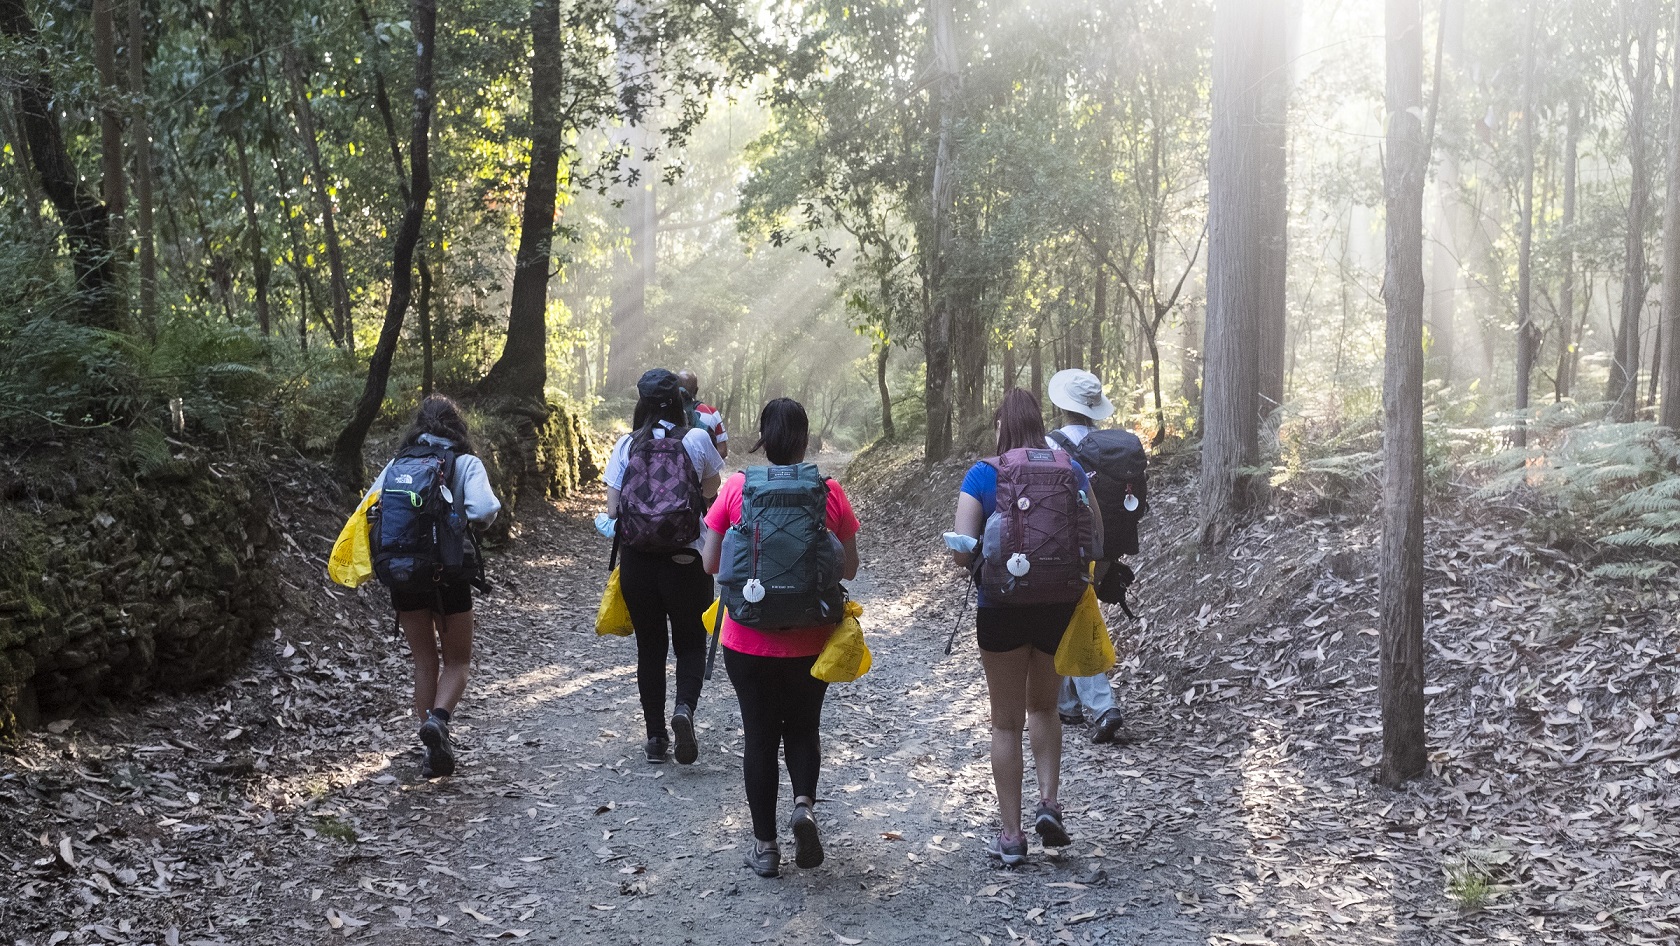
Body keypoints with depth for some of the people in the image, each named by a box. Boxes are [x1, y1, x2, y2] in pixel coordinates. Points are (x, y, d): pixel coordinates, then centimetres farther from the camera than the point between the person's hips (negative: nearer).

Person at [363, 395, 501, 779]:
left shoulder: (397, 465, 7)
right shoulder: (466, 463, -4)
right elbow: (483, 509, -19)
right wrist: (465, 524, 1)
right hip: (449, 574, -3)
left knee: (425, 661, 16)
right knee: (457, 661, 12)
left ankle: (436, 751, 13)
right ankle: (439, 718, -16)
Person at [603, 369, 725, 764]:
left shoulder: (627, 445, -2)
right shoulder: (696, 440, -4)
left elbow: (612, 511, -2)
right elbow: (712, 492, 11)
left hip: (636, 560, 1)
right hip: (686, 560, -1)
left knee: (650, 646, 14)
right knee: (690, 642, 12)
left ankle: (656, 736, 18)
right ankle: (685, 707, -14)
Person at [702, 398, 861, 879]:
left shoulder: (737, 488, -8)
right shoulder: (829, 492, -7)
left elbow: (711, 563, -3)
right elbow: (849, 568, 0)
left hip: (749, 640, 0)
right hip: (811, 641, 1)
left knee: (760, 735, 11)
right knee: (803, 728, 20)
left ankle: (765, 846, 17)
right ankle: (804, 803, -5)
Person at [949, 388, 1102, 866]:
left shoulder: (983, 475, -8)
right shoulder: (1070, 470, 0)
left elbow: (962, 550, -13)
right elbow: (1096, 542, 3)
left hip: (1002, 608, -2)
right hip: (1060, 606, 3)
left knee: (1006, 721, 10)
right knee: (1044, 707, 25)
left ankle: (1011, 834, 14)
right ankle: (1049, 801, 9)